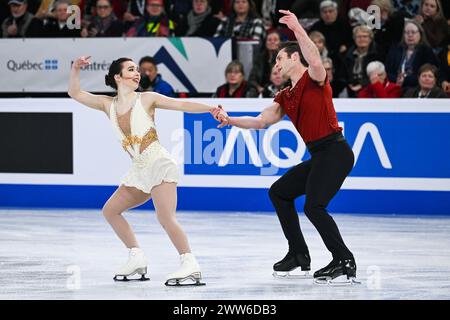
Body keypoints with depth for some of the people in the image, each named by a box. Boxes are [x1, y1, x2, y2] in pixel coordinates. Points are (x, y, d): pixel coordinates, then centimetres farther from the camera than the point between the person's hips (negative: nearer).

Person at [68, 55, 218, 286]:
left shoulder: (147, 99, -2)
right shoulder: (108, 105, 10)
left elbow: (182, 105, -8)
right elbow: (75, 93, 13)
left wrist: (210, 108, -22)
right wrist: (76, 68, -2)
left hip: (159, 164, -7)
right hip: (139, 170, 7)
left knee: (165, 217, -23)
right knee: (110, 211, 13)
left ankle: (190, 266, -28)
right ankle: (137, 259, 16)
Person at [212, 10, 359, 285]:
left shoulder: (315, 79, -7)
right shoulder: (285, 97, 18)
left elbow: (315, 61, -30)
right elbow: (262, 121, 16)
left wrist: (298, 29, -37)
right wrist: (231, 120, 5)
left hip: (335, 151, -10)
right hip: (318, 156, 10)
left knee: (314, 206, -23)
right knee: (279, 192, 19)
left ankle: (345, 264, -17)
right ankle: (299, 256, 24)